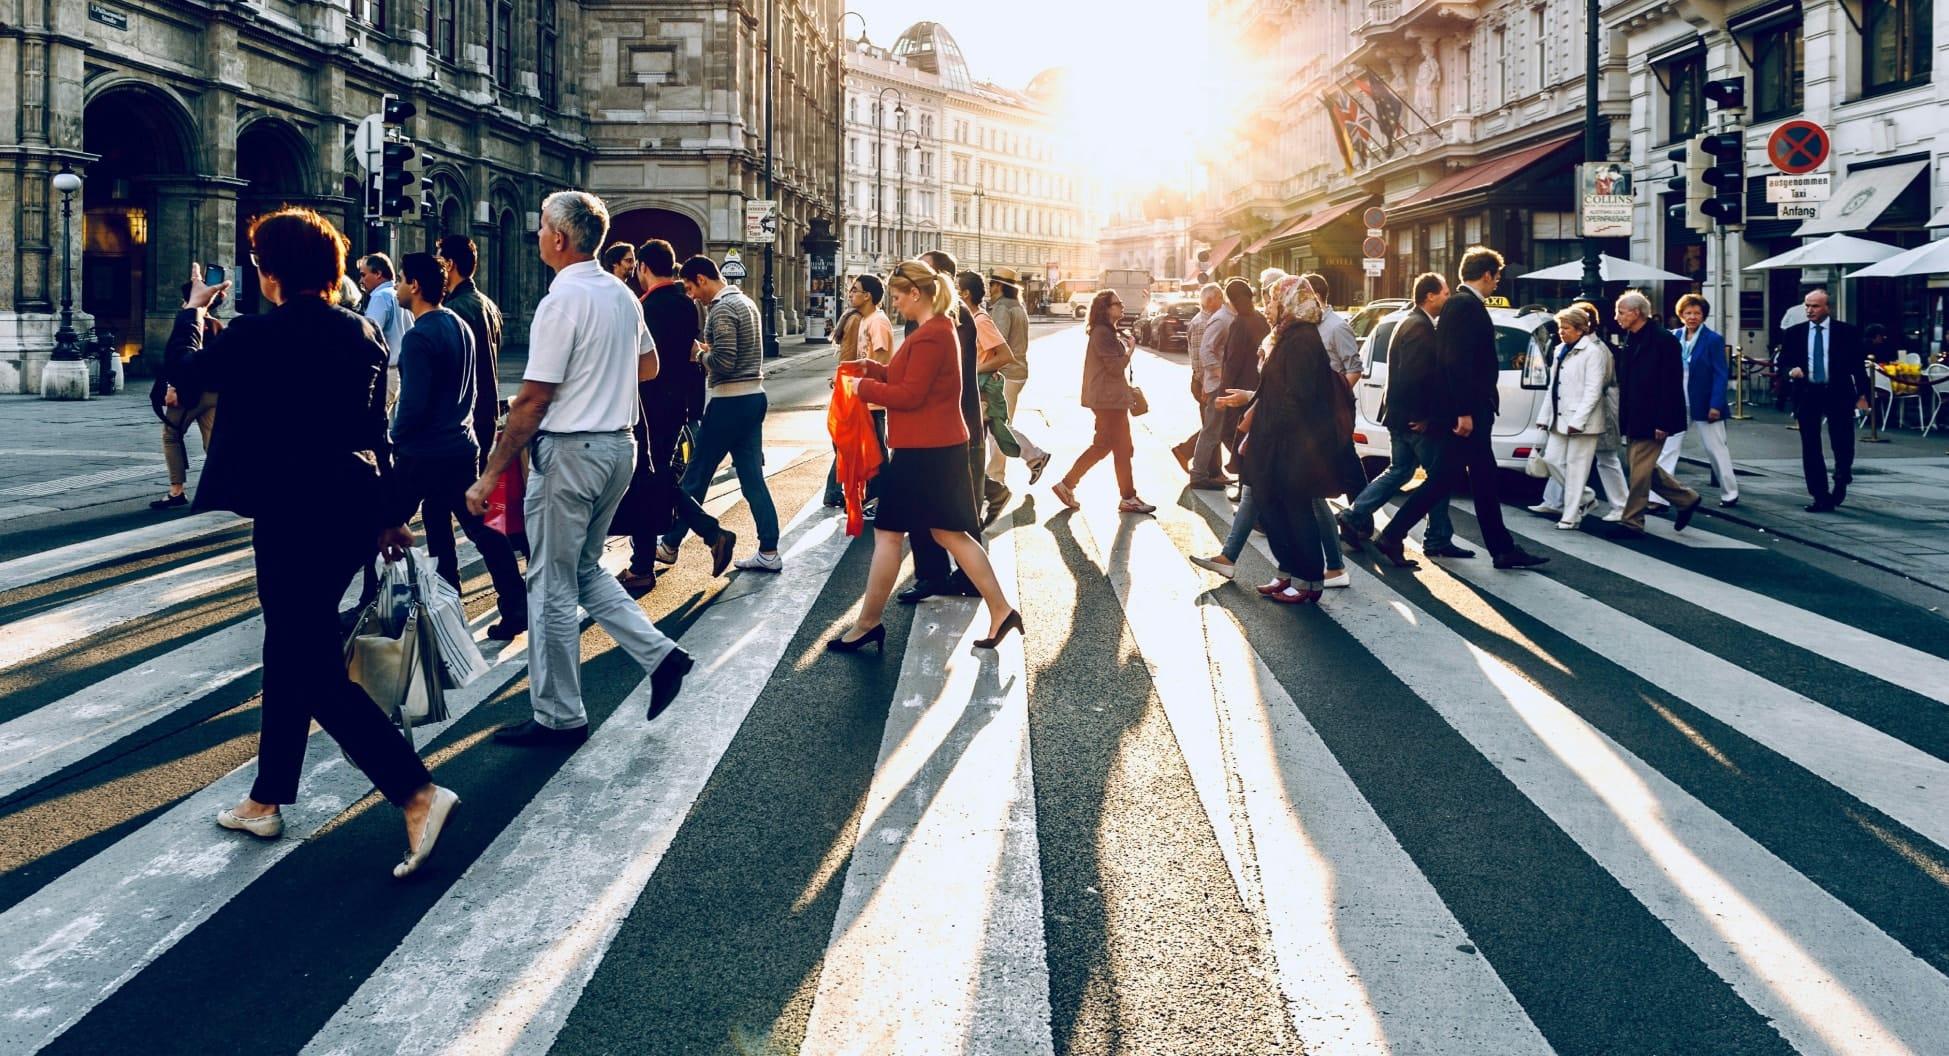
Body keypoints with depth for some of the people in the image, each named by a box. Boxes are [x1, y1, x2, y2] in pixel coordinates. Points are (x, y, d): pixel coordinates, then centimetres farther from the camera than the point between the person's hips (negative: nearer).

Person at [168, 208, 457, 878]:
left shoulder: (256, 335, -13)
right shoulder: (364, 333, 5)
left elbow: (183, 373, 5)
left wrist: (192, 310, 23)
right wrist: (390, 514, 19)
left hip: (295, 515, -8)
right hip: (356, 508, 8)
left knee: (317, 671, -3)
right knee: (290, 650, 20)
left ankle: (418, 793, -13)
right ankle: (267, 800, 32)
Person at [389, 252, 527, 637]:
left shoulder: (419, 337, -17)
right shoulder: (460, 326, 9)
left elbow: (413, 403, -21)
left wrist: (396, 437, -5)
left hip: (423, 451, -8)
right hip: (462, 444, 8)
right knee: (480, 526, 8)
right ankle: (515, 607, 3)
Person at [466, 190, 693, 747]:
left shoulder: (563, 300, -16)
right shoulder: (622, 294, 8)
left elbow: (532, 400, -18)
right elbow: (648, 366, 24)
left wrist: (490, 475, -14)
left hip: (570, 451, -8)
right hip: (619, 445, 8)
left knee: (552, 585, 3)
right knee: (584, 569, 22)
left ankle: (559, 717, 11)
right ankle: (659, 653, 11)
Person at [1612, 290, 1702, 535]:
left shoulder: (1663, 340, -13)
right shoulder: (1630, 341, 11)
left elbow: (1672, 384, -17)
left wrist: (1663, 422, -20)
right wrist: (1622, 418, 11)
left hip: (1651, 420, -9)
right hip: (1633, 419, 9)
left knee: (1640, 469, -5)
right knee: (1646, 468, 14)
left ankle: (1632, 522, 2)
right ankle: (1685, 499, 29)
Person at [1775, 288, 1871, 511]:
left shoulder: (1846, 332, 1)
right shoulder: (1794, 333, 6)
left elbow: (1858, 364, 2)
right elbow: (1783, 362, 9)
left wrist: (1862, 394, -2)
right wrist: (1790, 371, -14)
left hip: (1838, 394, -2)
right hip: (1807, 394, 2)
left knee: (1843, 443, 1)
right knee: (1810, 449, 1)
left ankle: (1841, 480, 32)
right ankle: (1821, 497, 8)